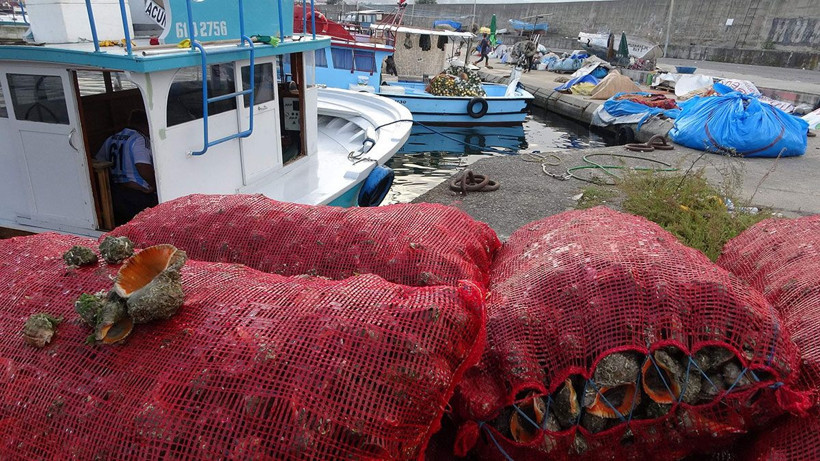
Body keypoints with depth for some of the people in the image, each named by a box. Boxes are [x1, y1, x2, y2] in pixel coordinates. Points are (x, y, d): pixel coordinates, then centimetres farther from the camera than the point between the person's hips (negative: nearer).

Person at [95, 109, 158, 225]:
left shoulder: (110, 140, 12)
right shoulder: (139, 140, -14)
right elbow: (143, 168, -27)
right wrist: (155, 185, -14)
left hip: (114, 193, 8)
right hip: (138, 194, -8)